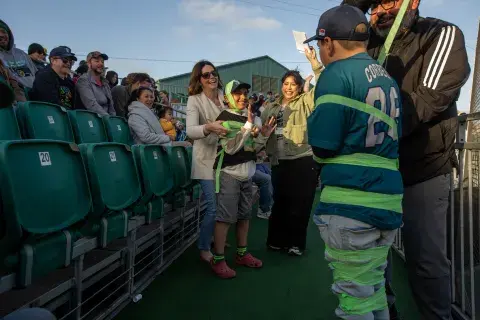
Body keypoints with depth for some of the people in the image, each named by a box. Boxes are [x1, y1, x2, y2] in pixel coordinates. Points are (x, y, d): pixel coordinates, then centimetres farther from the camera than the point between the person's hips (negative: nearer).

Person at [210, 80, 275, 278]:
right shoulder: (223, 118, -10)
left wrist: (263, 135, -5)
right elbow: (230, 147, -22)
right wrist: (249, 125, -24)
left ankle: (242, 254, 28)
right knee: (225, 217, -6)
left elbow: (252, 149, 14)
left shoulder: (249, 117, 11)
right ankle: (218, 260, 3)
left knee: (244, 215, 14)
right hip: (229, 173, -7)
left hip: (247, 173, 7)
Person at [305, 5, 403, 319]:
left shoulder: (336, 74, -8)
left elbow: (322, 147, -11)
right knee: (373, 291, 21)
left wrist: (313, 118, 8)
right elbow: (390, 138, 18)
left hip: (351, 205, -8)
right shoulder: (388, 79, 15)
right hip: (386, 203, 8)